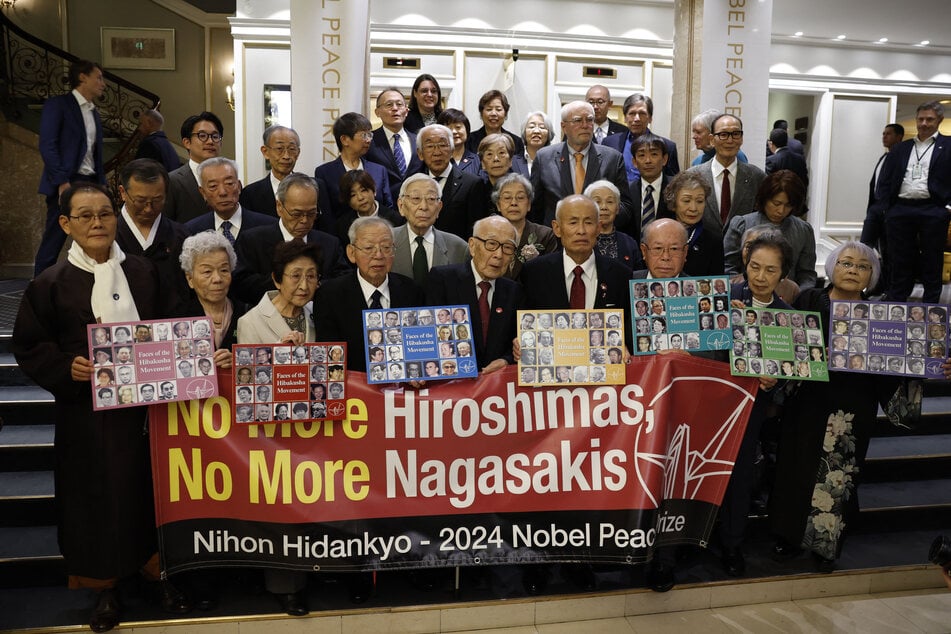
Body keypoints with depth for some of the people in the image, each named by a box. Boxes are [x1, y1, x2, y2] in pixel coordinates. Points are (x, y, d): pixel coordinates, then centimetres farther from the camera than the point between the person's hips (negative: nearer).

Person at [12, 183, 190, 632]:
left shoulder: (143, 272, 5)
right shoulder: (50, 284, -2)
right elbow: (28, 348, 0)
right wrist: (66, 367, -17)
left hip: (144, 406, 2)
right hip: (86, 413, -1)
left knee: (150, 491, 9)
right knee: (96, 499, 8)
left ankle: (160, 573, 28)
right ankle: (103, 587, 26)